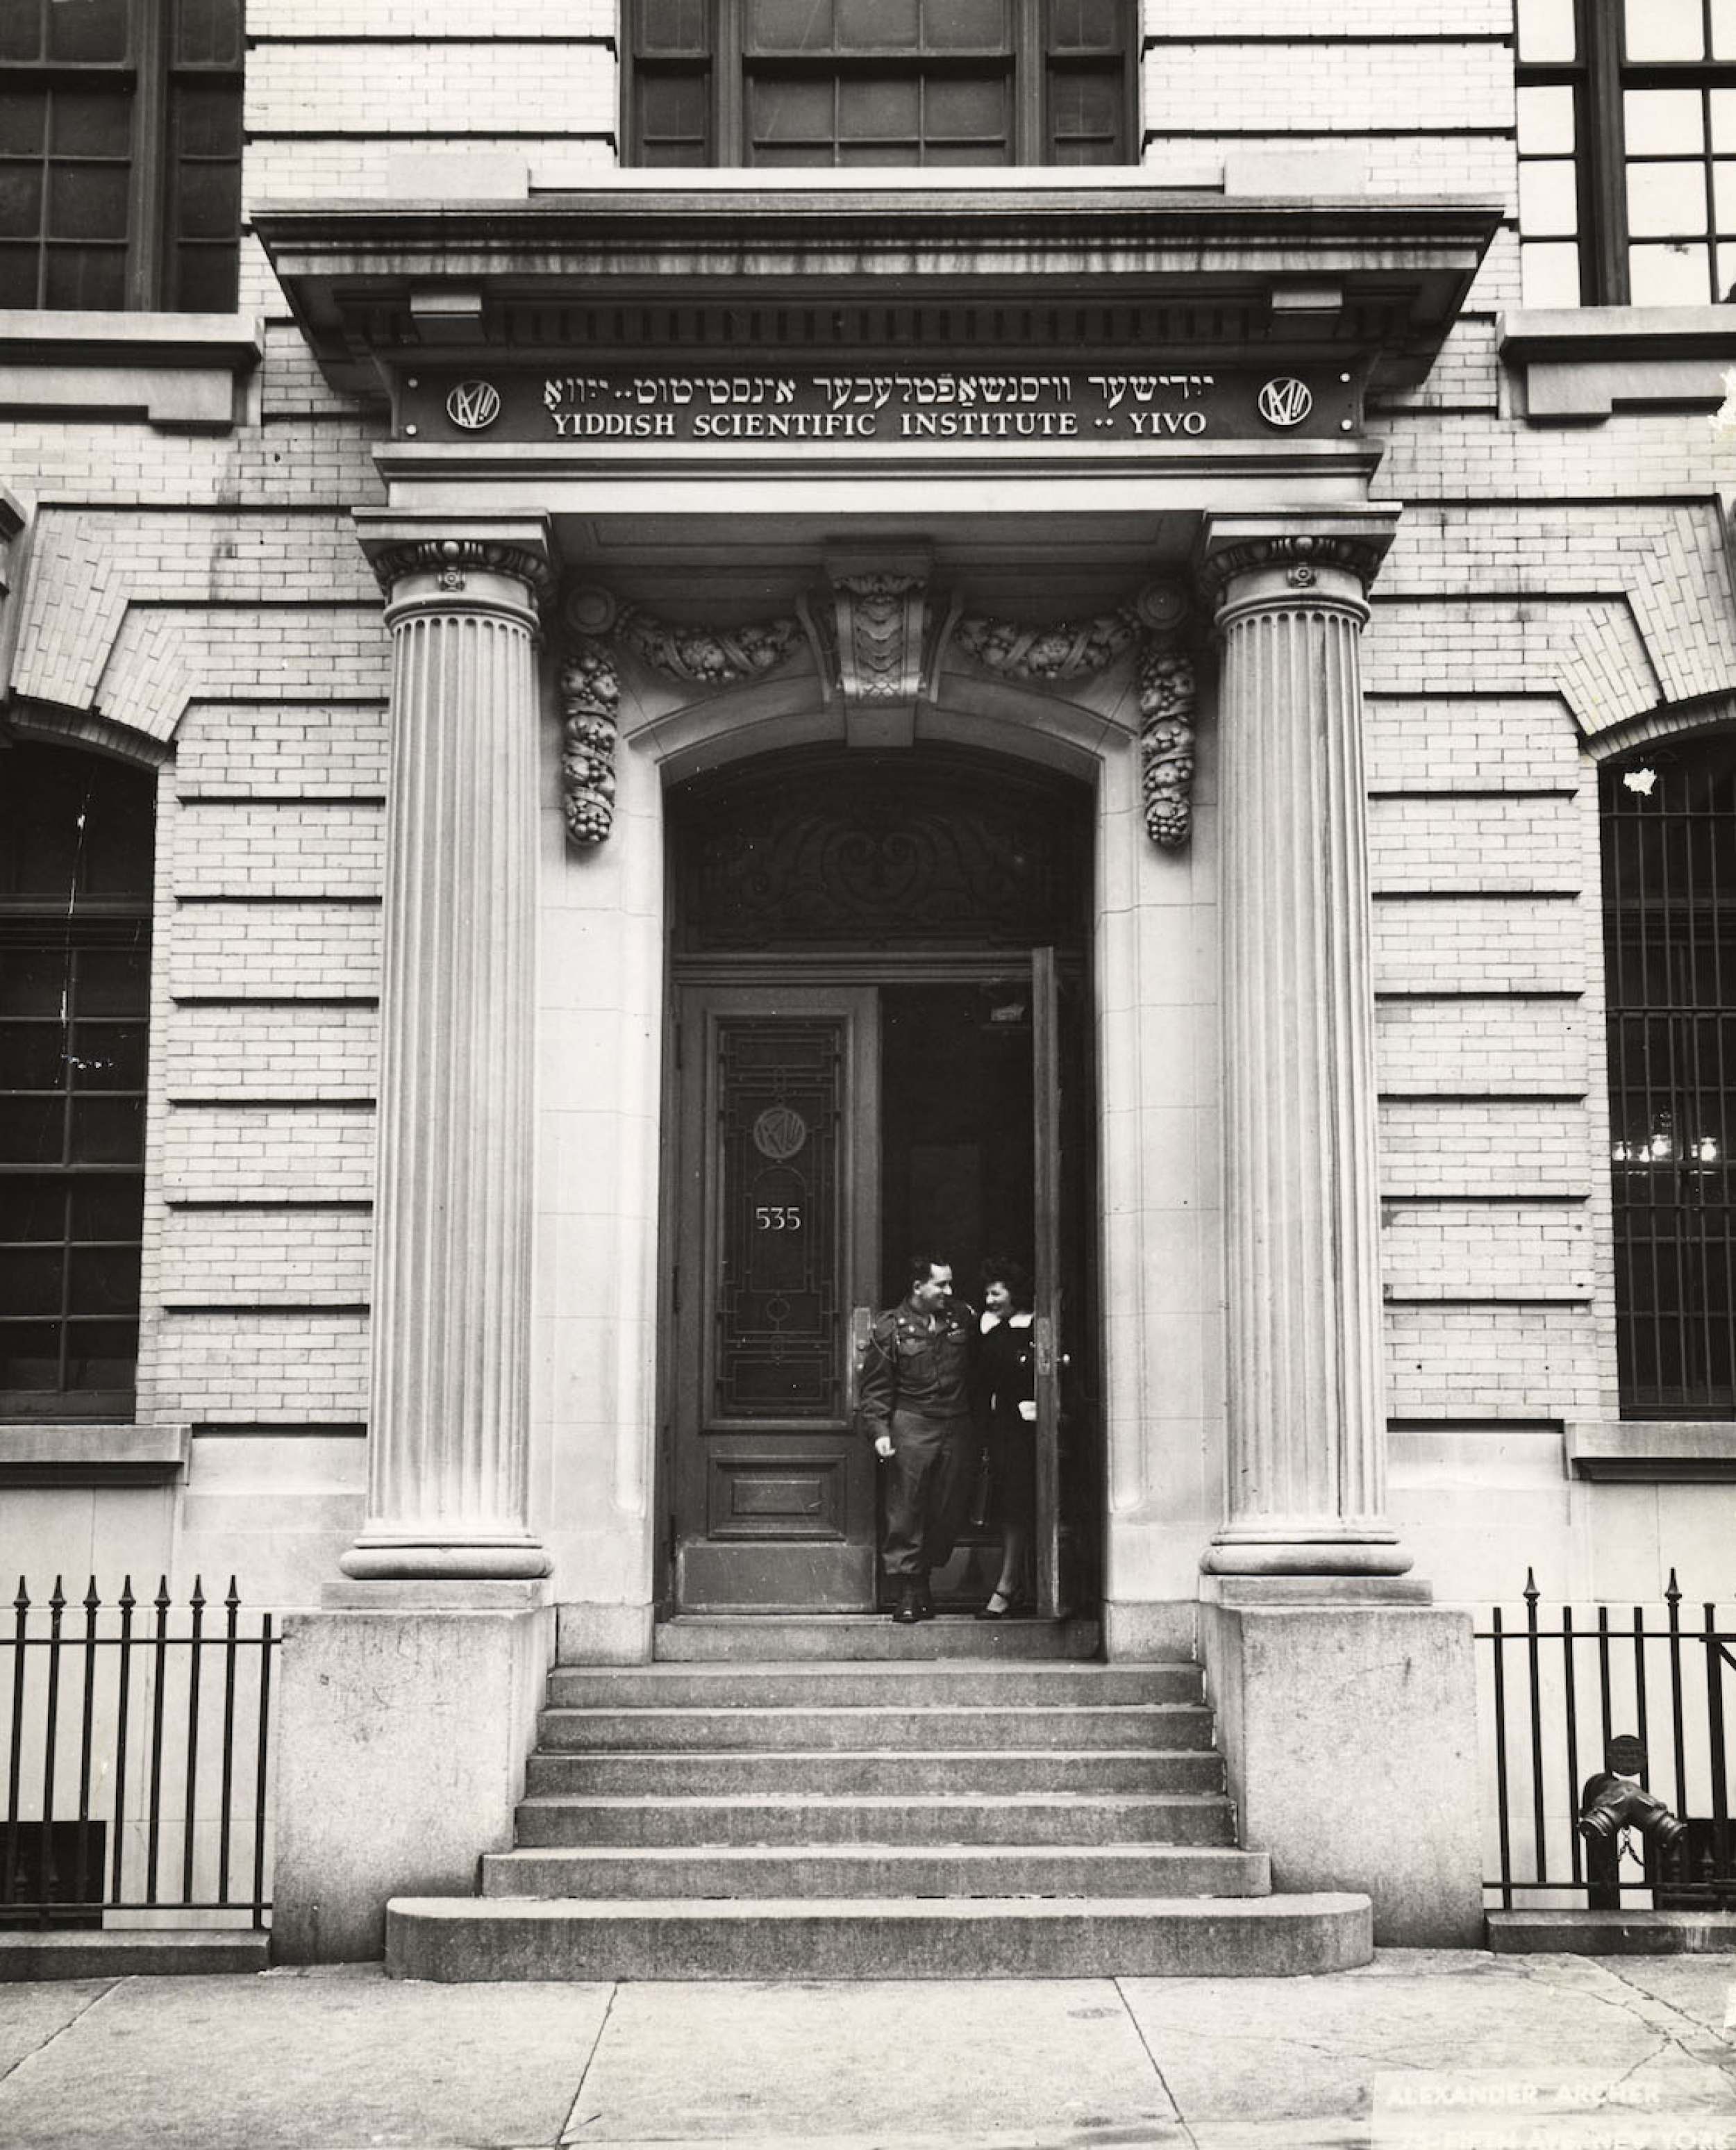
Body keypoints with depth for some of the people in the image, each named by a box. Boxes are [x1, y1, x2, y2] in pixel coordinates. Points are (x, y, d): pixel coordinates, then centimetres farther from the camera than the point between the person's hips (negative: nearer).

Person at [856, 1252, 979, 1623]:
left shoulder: (963, 1318, 9)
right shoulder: (889, 1328, -2)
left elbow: (977, 1372, 16)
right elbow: (875, 1387, -1)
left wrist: (978, 1425, 13)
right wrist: (878, 1431, -13)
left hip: (958, 1426, 4)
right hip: (911, 1426, -4)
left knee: (948, 1511, 5)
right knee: (906, 1511, -5)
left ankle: (923, 1580, 19)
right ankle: (905, 1592, 0)